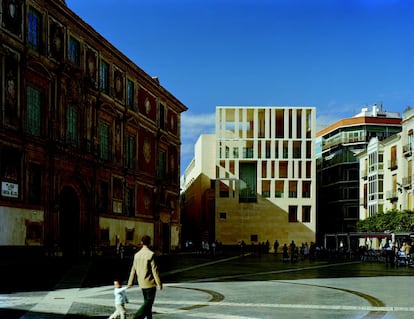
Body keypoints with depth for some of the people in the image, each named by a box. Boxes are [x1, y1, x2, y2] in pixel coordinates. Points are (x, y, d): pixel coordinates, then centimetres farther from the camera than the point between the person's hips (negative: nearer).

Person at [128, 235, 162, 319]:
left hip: (141, 283, 7)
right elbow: (154, 270, -15)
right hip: (150, 283, -7)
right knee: (149, 302, -5)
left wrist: (130, 282, 17)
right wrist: (159, 283, -10)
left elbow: (133, 270, 9)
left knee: (147, 302, 16)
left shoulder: (137, 255, 5)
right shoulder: (151, 254, -15)